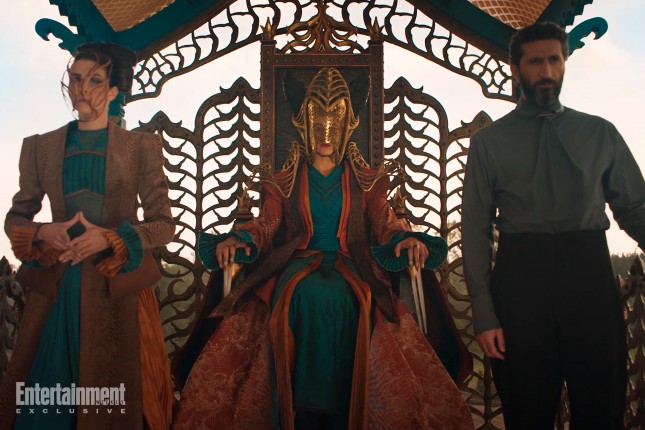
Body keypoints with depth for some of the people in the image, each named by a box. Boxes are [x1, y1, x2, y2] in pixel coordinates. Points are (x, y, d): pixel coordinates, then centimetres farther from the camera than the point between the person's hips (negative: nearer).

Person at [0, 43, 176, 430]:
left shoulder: (142, 146, 3)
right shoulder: (40, 147, 10)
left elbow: (165, 224, -1)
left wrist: (109, 238, -16)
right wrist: (43, 233, -10)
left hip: (118, 286, -2)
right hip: (56, 286, 2)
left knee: (116, 396, 5)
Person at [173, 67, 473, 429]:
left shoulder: (365, 181, 16)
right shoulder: (286, 181, 17)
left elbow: (386, 223, 5)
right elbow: (266, 223, 6)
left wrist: (407, 239, -19)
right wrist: (238, 240, -17)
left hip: (350, 265, 0)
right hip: (297, 264, 0)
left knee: (338, 298, -35)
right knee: (306, 296, -35)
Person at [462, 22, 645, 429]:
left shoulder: (601, 133, 12)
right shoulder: (489, 141, 5)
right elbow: (476, 230, 2)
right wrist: (484, 315, -5)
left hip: (590, 273, 2)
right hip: (521, 280, -1)